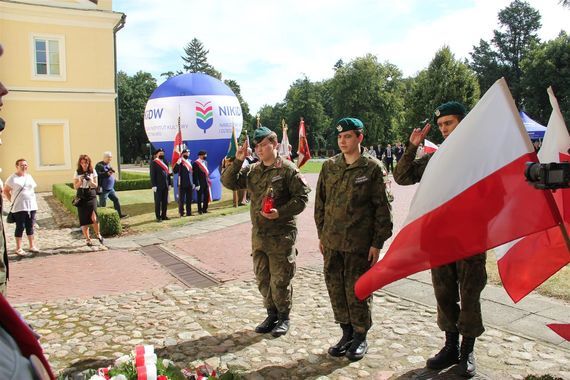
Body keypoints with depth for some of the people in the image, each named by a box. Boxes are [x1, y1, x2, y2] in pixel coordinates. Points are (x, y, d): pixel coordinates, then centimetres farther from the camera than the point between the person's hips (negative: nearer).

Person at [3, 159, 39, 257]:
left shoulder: (29, 177, 12)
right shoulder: (12, 178, -5)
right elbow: (6, 191, -2)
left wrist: (32, 199, 8)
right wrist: (13, 201, -6)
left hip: (32, 206, 5)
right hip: (19, 207, -5)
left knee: (30, 226, 11)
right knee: (20, 227, -1)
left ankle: (32, 246, 20)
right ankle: (18, 249, 7)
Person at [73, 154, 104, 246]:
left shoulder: (93, 171, 3)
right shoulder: (77, 173, 2)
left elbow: (95, 185, 4)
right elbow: (75, 187, 3)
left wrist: (90, 181, -15)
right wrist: (80, 181, -14)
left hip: (91, 196, -1)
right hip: (81, 197, 1)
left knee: (94, 218, -15)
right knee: (84, 219, 2)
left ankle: (98, 235, 8)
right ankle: (87, 239, 14)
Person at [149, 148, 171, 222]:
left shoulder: (165, 162, 14)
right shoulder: (153, 163, -4)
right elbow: (152, 175, -9)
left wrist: (169, 184, 10)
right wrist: (153, 185, -14)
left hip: (165, 185, 6)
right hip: (158, 186, -6)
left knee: (165, 201, 9)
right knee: (158, 201, 1)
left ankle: (164, 215, 19)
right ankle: (158, 217, 7)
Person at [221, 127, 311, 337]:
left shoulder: (288, 169, -9)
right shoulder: (252, 170, 10)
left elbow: (302, 197, -11)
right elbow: (228, 182, 7)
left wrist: (280, 213, -22)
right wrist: (237, 161, -5)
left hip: (281, 234, -6)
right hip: (258, 234, 6)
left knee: (280, 279, 3)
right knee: (262, 278, 15)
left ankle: (283, 317, 21)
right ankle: (271, 314, 31)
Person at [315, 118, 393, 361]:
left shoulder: (373, 168, -5)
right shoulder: (329, 166, 7)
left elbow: (383, 207, -5)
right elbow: (320, 202, 13)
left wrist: (377, 243, -8)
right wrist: (322, 235, 12)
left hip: (359, 243, -4)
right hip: (332, 242, 5)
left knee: (357, 291, 5)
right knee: (335, 288, 12)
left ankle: (360, 337, 25)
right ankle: (347, 333, 30)